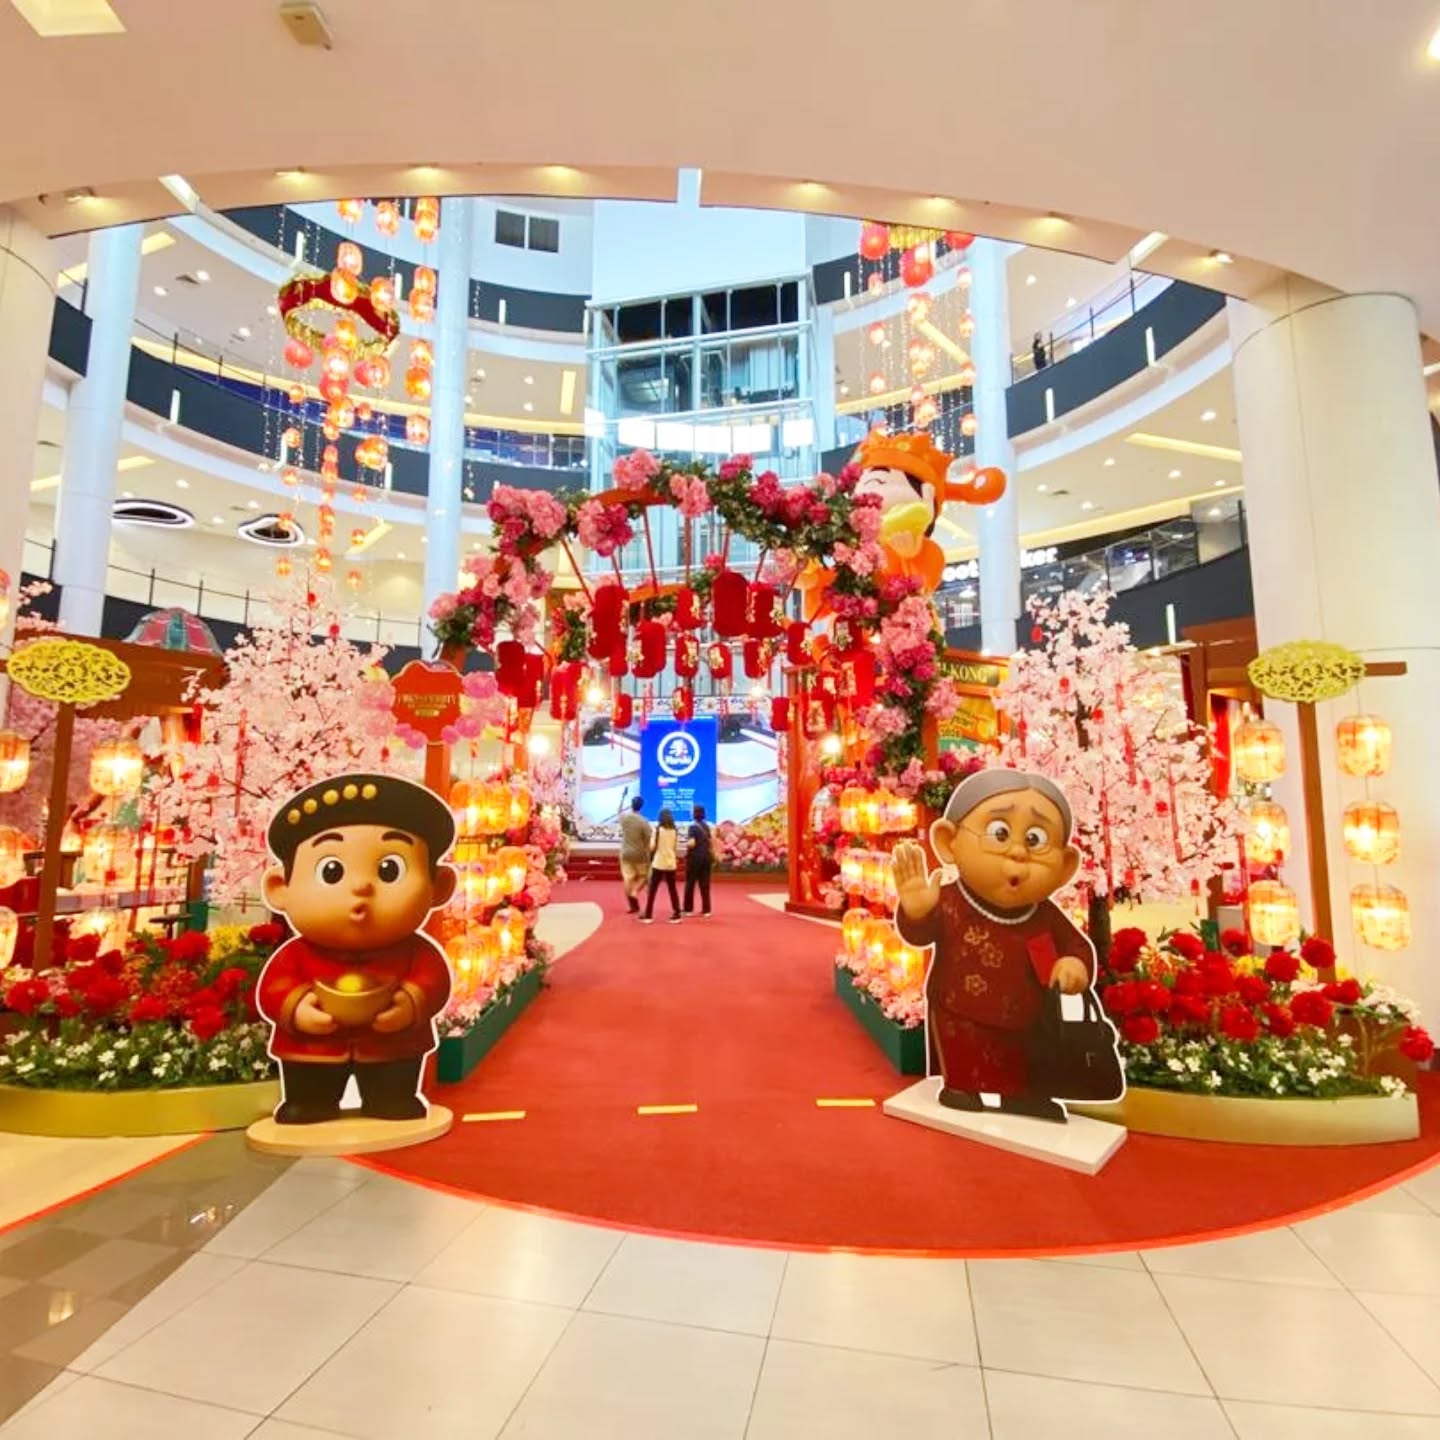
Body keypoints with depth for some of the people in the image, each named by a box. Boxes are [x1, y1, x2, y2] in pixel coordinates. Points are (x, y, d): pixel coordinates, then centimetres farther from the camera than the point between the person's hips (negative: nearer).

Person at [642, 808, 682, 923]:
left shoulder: (658, 829, -9)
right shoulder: (675, 830, 3)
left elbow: (653, 846, -10)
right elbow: (676, 848, 7)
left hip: (659, 863, -4)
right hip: (671, 863, 4)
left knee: (652, 889, 6)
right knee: (672, 889, 10)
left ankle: (648, 915, 8)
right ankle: (677, 914, 8)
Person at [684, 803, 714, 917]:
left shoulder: (693, 827, -12)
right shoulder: (706, 826, 10)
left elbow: (691, 843, -19)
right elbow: (711, 842, 13)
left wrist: (686, 844, 0)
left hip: (695, 857, -6)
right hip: (706, 856, 6)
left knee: (690, 883, 6)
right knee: (705, 884, 8)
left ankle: (689, 909, 12)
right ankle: (706, 910, 7)